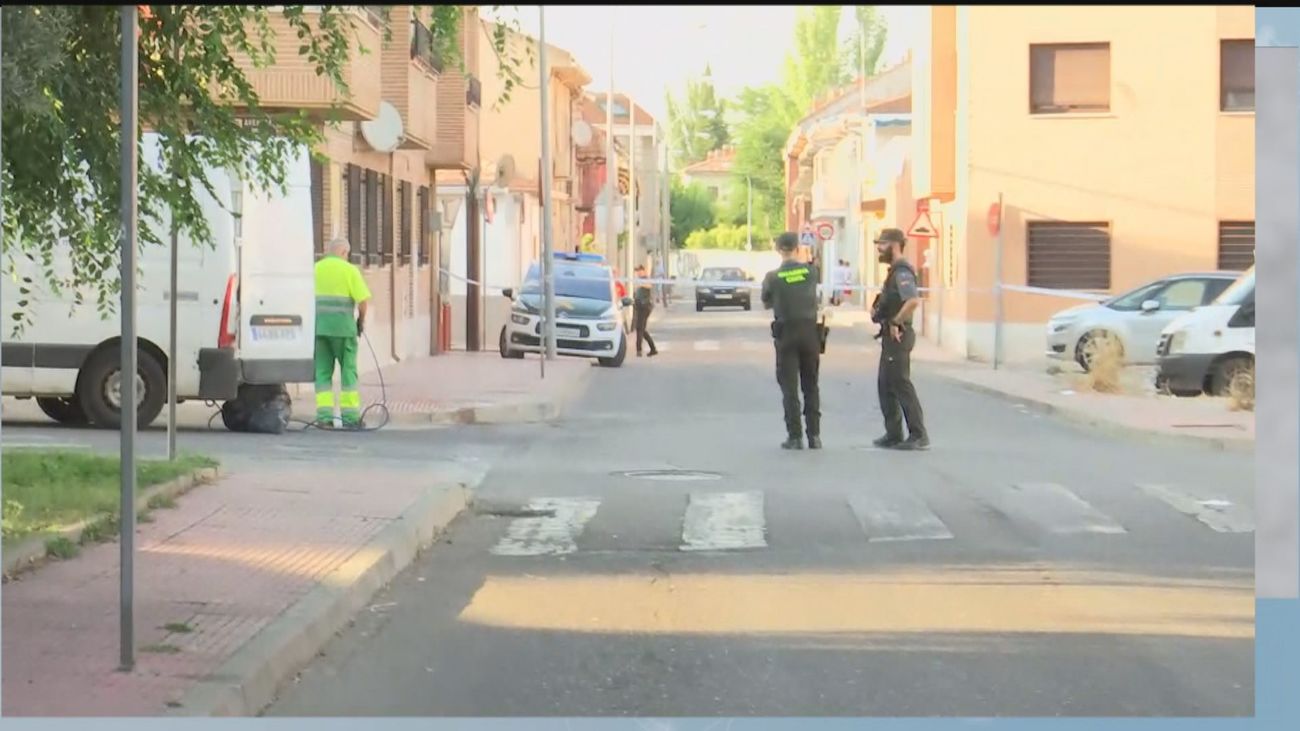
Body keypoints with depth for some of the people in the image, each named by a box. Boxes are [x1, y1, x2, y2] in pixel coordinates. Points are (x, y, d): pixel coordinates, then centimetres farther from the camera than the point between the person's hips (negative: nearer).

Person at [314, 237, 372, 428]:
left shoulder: (315, 269, 9)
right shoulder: (349, 270, -2)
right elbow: (363, 299, -8)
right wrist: (361, 320, 7)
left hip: (318, 325, 3)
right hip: (342, 326, -3)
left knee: (322, 370, 8)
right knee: (348, 369, 6)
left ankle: (324, 413, 0)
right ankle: (350, 414, 4)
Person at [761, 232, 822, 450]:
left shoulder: (773, 277, -8)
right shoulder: (811, 271, -2)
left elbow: (766, 304, 4)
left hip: (786, 332, -2)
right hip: (810, 330, 2)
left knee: (789, 387, 2)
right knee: (811, 386, 11)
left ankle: (795, 436, -2)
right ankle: (814, 435, 9)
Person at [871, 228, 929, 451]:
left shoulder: (902, 272, -16)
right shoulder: (895, 271, 16)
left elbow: (914, 301, -32)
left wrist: (895, 322, -24)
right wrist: (879, 311, 11)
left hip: (898, 337, -11)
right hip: (891, 337, 11)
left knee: (901, 384, -8)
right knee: (885, 384, 13)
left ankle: (918, 436, -6)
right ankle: (893, 435, 18)